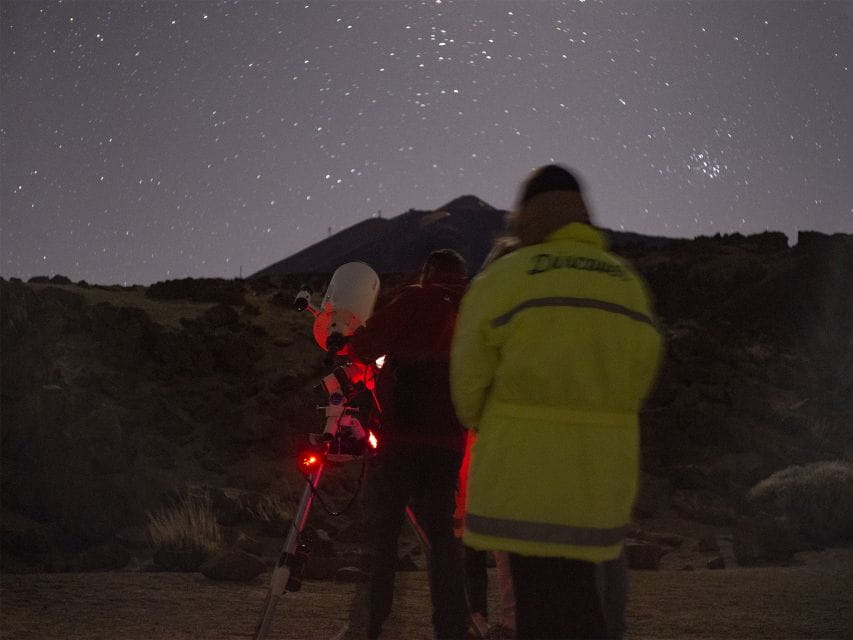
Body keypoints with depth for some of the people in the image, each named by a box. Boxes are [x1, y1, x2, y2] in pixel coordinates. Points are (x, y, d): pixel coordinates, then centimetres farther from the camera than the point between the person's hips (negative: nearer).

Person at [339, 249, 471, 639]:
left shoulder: (418, 302, -3)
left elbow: (366, 347, -10)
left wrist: (346, 344, 10)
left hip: (400, 441, -4)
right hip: (448, 444, 4)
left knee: (382, 534, 3)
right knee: (442, 534, 10)